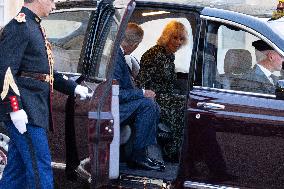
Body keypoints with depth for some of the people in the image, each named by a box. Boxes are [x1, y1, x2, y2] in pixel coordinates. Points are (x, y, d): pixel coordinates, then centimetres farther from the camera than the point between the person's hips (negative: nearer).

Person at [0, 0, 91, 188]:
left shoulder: (34, 27, 21)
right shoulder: (19, 26, -11)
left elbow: (45, 72, 27)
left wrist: (73, 88, 23)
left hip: (35, 110, 10)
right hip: (25, 113, -10)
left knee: (17, 168, 11)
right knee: (41, 167, -10)